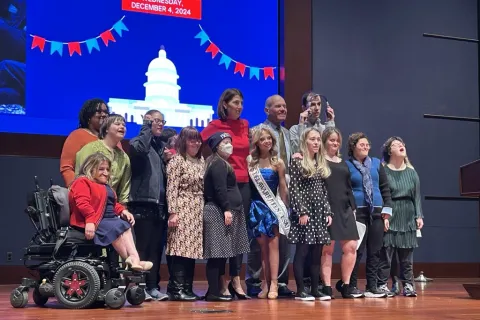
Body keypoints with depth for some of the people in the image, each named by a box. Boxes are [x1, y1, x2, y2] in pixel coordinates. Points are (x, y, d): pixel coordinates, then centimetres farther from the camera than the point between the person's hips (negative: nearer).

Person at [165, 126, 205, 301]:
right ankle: (177, 288, -6)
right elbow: (171, 189, -10)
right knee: (181, 248, -9)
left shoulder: (201, 161, 16)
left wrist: (204, 210, 11)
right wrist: (172, 212, -16)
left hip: (198, 211, 7)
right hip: (182, 210, -7)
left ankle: (187, 287, 12)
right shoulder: (177, 161, -5)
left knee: (192, 248, 7)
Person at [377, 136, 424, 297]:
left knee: (407, 254, 6)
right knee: (386, 251, -4)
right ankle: (382, 284, 3)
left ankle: (408, 284, 13)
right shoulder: (382, 171, -4)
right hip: (388, 217, -4)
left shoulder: (411, 172, 11)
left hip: (407, 218, 4)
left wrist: (419, 216, 6)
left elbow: (417, 195, 12)